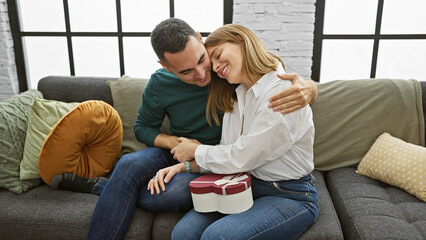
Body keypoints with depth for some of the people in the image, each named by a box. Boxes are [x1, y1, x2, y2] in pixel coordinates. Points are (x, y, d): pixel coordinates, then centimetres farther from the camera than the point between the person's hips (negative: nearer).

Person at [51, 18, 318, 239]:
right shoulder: (160, 84, -10)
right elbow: (143, 127, 6)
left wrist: (307, 88, -37)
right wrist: (174, 142, -15)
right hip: (177, 150, 2)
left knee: (177, 192, -32)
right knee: (129, 164, -30)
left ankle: (99, 187, -9)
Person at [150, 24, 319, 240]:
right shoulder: (236, 96, 9)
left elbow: (241, 158, -18)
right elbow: (228, 155, 9)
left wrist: (195, 150, -3)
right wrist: (184, 166, -4)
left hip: (291, 197, -6)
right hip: (246, 187, 6)